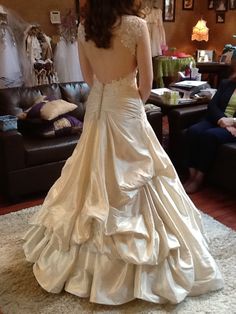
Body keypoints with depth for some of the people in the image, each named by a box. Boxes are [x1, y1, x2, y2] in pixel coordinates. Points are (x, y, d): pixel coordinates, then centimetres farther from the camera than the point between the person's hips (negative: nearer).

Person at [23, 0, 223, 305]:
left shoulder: (84, 26, 2)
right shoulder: (137, 25, -13)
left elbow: (87, 76, 10)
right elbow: (146, 80, -9)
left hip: (96, 107, 5)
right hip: (126, 109, -5)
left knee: (95, 177, 15)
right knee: (128, 178, 5)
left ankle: (88, 261, 30)